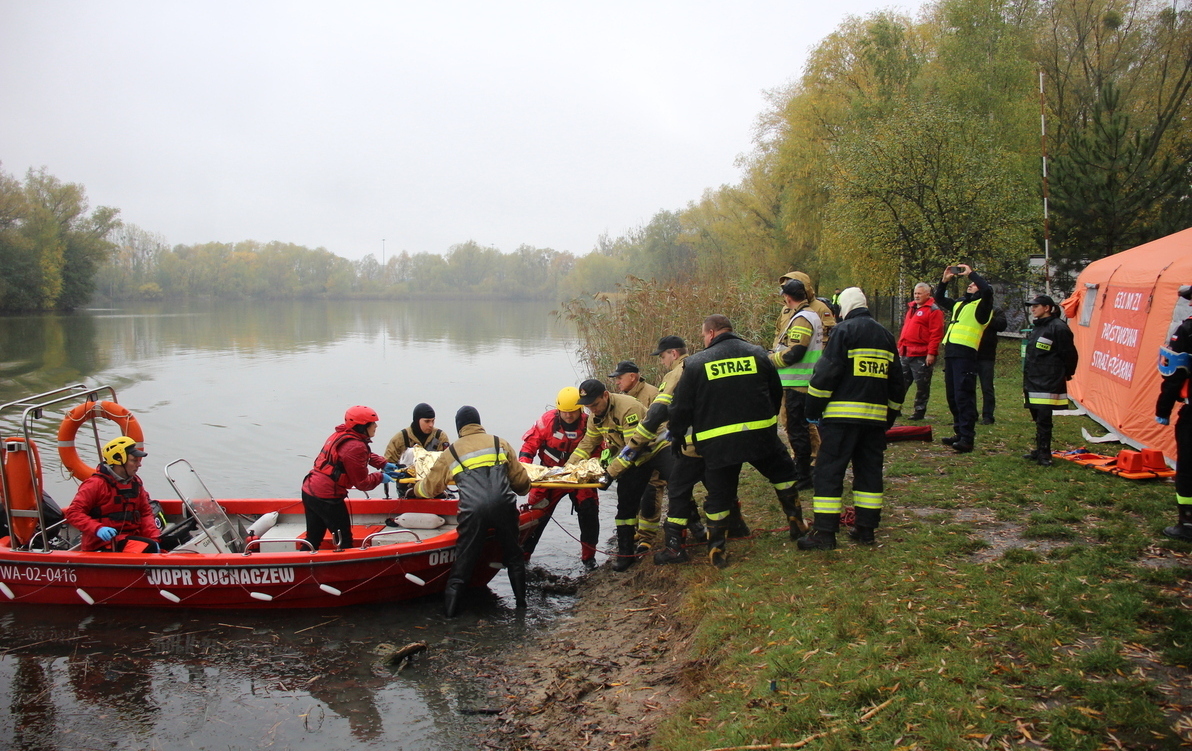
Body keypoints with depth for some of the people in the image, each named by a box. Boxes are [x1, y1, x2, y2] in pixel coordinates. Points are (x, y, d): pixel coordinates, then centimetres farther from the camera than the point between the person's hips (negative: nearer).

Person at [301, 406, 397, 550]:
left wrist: (383, 464, 15)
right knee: (344, 540, 5)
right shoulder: (355, 447, -18)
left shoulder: (341, 434, 9)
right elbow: (362, 483, -13)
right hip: (326, 498, -9)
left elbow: (365, 455, 27)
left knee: (313, 539, 19)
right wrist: (380, 476, 3)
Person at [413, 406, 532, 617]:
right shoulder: (500, 443, 19)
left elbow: (430, 486, 26)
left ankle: (450, 610, 9)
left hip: (473, 512, -1)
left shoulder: (451, 452, 17)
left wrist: (416, 489, 48)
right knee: (513, 556, 20)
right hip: (504, 507, 1)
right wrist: (522, 490, 42)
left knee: (464, 560, 9)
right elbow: (521, 480, 19)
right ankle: (521, 601, 26)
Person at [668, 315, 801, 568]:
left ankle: (717, 552, 13)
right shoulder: (758, 354, 6)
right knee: (783, 473, 25)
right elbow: (776, 394, 15)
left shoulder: (696, 363, -2)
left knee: (719, 496, 10)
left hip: (717, 443, -1)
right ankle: (797, 525, 29)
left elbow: (681, 406, 0)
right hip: (761, 435, 2)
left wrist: (677, 437, 14)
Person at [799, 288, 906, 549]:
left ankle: (825, 532, -5)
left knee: (829, 471, -3)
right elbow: (896, 382, 21)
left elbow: (827, 371, -11)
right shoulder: (886, 335, 16)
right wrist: (890, 415, 27)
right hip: (876, 416, 7)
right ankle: (866, 529, 17)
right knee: (869, 470, 14)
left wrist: (813, 408, -4)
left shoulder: (845, 330, -4)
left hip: (842, 414, -6)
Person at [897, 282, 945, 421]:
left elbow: (936, 334, -14)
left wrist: (931, 353, -19)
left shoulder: (933, 310, -8)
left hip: (922, 356, -8)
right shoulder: (911, 308, 17)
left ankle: (919, 411, 9)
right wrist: (900, 346, 20)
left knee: (922, 385, 1)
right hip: (905, 353, 8)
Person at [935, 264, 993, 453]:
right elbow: (939, 298, 37)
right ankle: (960, 433, 20)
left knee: (964, 396, -12)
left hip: (965, 354, -9)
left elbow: (987, 290, -20)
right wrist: (945, 280, 21)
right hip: (950, 353, 9)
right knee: (952, 396, 12)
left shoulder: (981, 305, 1)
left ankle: (967, 439, -12)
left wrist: (971, 273, -9)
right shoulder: (959, 303, 23)